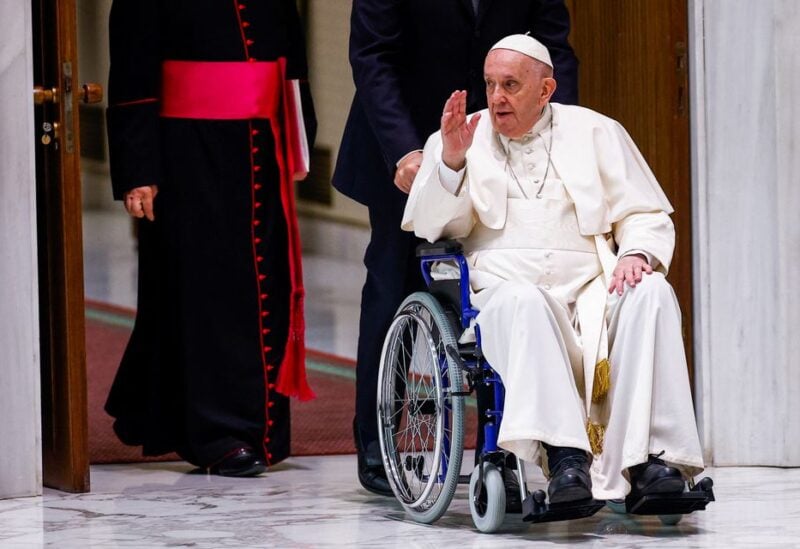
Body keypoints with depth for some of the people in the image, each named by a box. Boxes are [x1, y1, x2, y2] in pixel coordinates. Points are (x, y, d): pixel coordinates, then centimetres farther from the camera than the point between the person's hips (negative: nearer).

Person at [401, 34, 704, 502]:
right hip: (502, 286, -2)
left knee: (651, 292, -30)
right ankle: (565, 456, -50)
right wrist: (451, 162, -10)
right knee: (522, 299, -37)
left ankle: (649, 459, -38)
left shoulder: (596, 132, 19)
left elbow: (647, 216, 15)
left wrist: (637, 254, -8)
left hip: (590, 287, 2)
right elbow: (431, 227, 7)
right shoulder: (459, 139, 18)